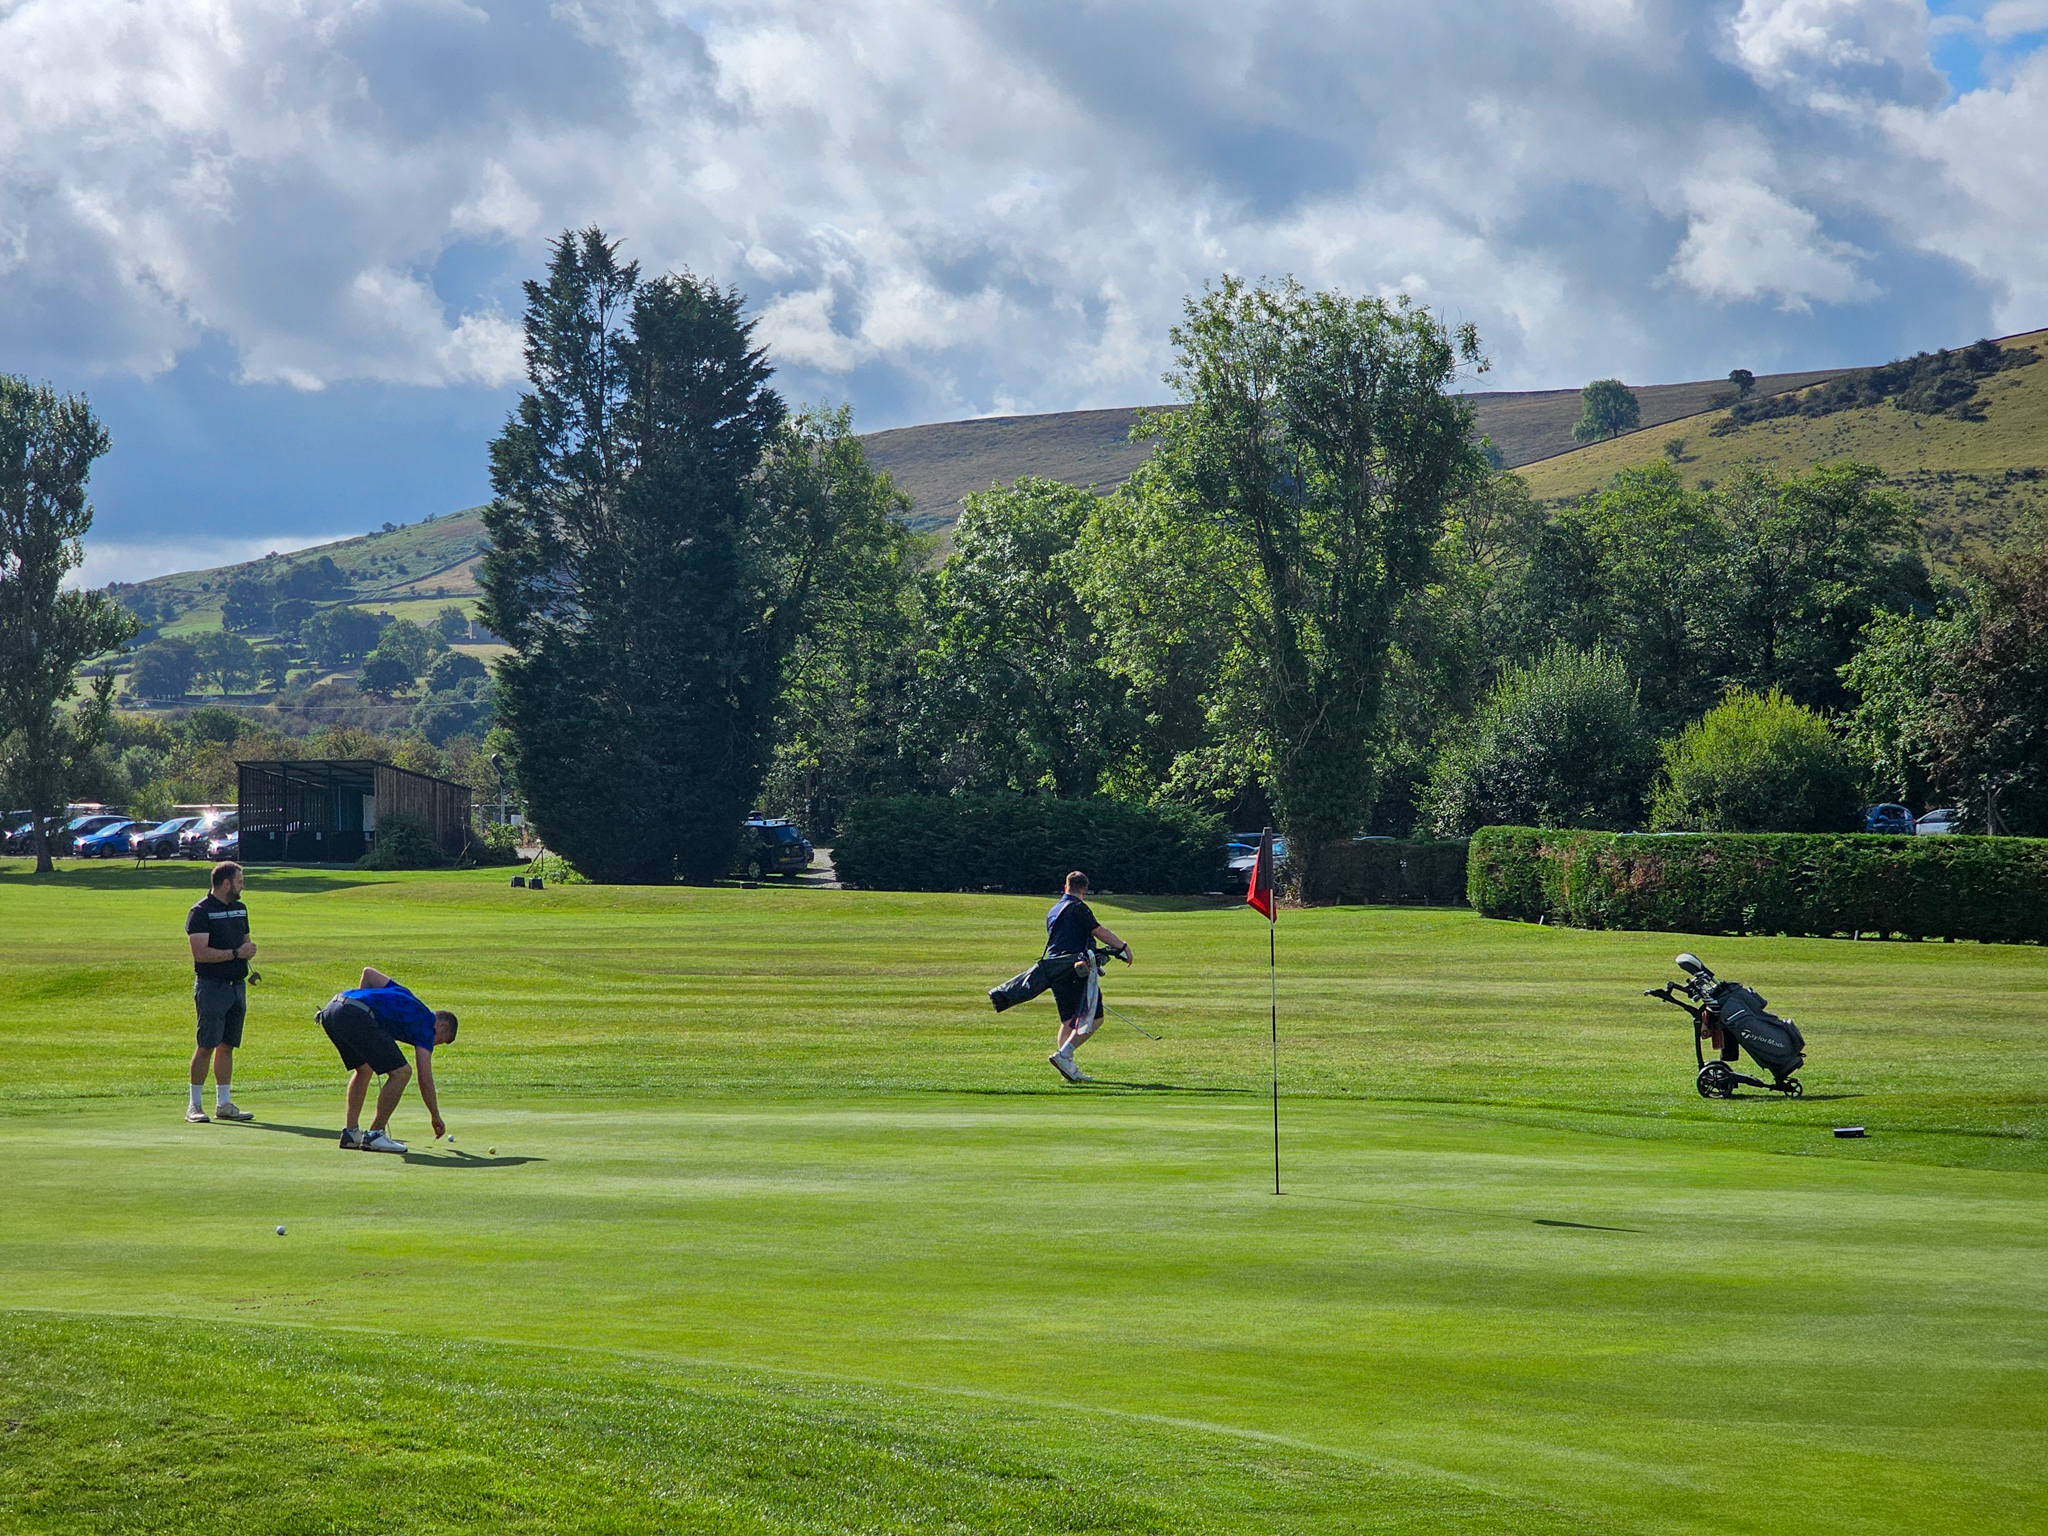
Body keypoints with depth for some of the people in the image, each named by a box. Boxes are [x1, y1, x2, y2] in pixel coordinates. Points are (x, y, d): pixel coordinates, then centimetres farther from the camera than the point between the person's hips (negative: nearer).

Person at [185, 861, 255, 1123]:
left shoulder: (240, 908, 16)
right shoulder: (201, 912, -9)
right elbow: (201, 953, -17)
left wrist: (249, 951, 3)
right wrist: (236, 953, -16)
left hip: (237, 985, 7)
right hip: (211, 986, -7)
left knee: (227, 1045, 9)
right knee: (206, 1045, -7)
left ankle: (223, 1104, 13)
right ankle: (194, 1106, -3)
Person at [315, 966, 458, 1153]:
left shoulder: (405, 995, 32)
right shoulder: (425, 1025, 12)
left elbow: (368, 972, 29)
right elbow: (425, 1079, 10)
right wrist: (436, 1117, 20)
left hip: (330, 1011, 9)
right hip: (355, 1016, -9)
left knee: (364, 1069, 27)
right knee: (401, 1072, -1)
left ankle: (350, 1132, 25)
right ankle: (374, 1135, 3)